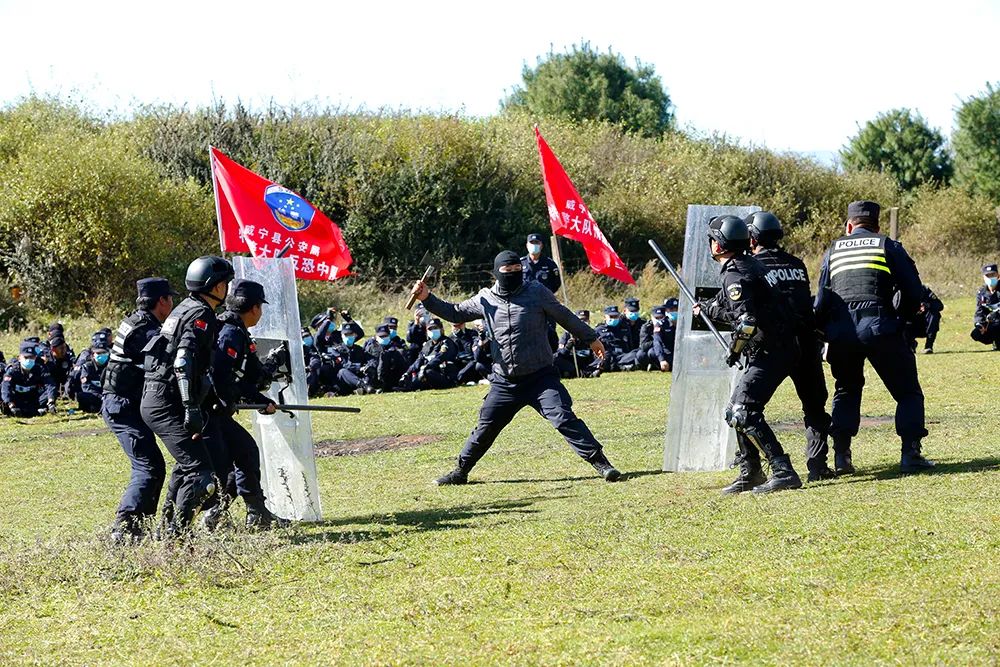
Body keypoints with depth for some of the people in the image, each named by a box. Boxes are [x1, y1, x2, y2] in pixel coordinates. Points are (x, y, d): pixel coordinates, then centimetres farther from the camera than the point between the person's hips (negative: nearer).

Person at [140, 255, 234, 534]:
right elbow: (184, 362, -24)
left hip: (153, 401, 11)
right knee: (201, 474, -15)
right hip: (167, 404, -11)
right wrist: (192, 409, -28)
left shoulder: (185, 309, 19)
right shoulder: (201, 314, -12)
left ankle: (168, 525, 32)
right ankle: (175, 535, -17)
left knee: (186, 464, 27)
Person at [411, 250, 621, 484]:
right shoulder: (485, 300, 3)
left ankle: (599, 461, -10)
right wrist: (427, 298, 4)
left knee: (563, 418, -15)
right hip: (504, 382, 3)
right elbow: (455, 313, 16)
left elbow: (564, 316, 7)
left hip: (540, 376, -3)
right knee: (486, 428, 6)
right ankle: (461, 471, 22)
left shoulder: (536, 291, -3)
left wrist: (590, 338, 14)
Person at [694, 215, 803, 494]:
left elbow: (746, 321, -25)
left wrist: (735, 351, -10)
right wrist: (707, 308, 43)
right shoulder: (749, 265, 14)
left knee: (742, 413, -15)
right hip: (776, 351, 10)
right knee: (738, 412, 16)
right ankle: (750, 474, 22)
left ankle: (783, 472, -20)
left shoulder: (735, 275, -16)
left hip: (768, 353, -10)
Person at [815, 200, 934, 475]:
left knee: (846, 391, 23)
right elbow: (913, 291, 5)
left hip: (840, 331, 3)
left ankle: (842, 457, 11)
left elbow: (821, 301, 13)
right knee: (907, 391, 9)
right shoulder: (888, 246, 11)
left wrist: (826, 331, 21)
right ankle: (910, 455, -3)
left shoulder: (833, 251, 18)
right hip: (880, 327, -3)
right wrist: (901, 320, 19)